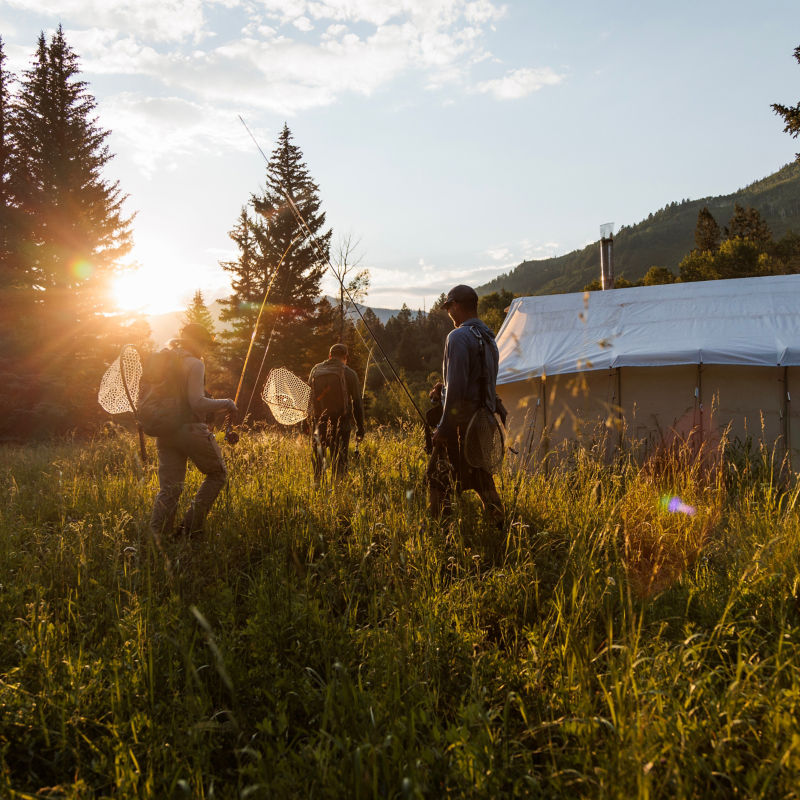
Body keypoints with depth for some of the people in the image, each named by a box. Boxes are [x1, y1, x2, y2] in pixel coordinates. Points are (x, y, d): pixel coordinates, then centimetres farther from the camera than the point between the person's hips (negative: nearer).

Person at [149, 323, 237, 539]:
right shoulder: (194, 364, -9)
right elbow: (197, 402, -19)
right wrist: (226, 403, -5)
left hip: (165, 432, 7)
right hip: (191, 430, -7)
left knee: (169, 487, 7)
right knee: (217, 473, 14)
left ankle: (155, 535, -5)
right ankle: (191, 526, 7)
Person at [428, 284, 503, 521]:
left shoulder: (458, 337, -14)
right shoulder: (489, 337, 15)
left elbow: (457, 387, -20)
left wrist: (443, 428, -17)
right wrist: (444, 389, 16)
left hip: (460, 421, -9)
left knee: (438, 478, -2)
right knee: (481, 478, 16)